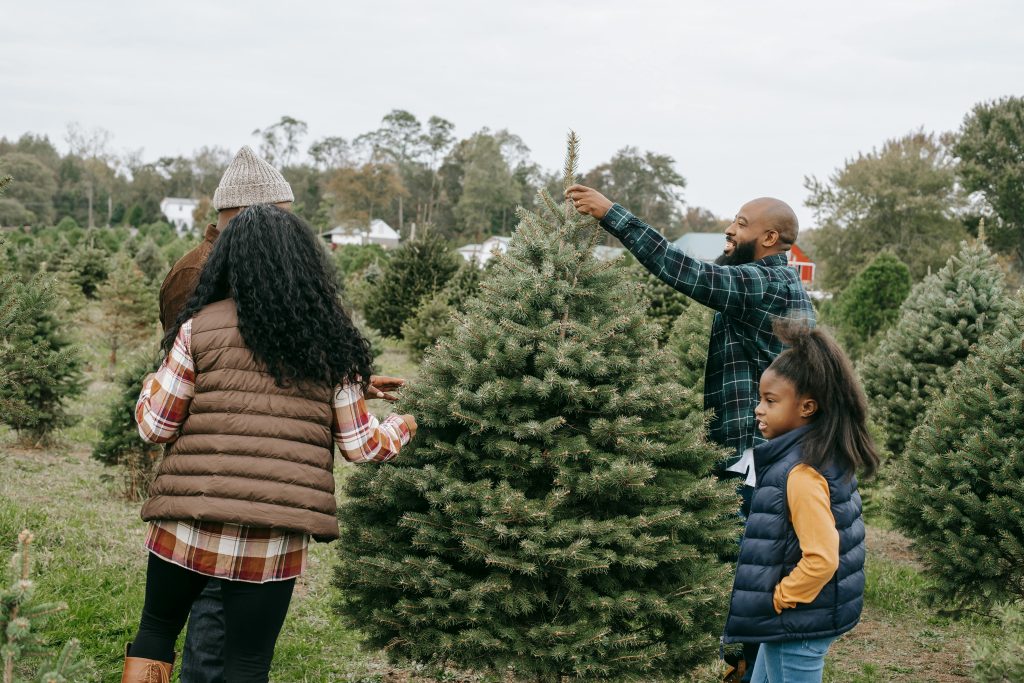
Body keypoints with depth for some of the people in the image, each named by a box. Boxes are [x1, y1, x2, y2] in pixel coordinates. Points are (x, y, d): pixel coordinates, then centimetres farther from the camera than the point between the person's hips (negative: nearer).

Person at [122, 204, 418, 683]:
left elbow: (155, 428, 1)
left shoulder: (199, 328, -1)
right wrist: (402, 428, 29)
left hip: (190, 524, -1)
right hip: (275, 538, 1)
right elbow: (360, 444, 8)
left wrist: (151, 386, 22)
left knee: (156, 630, 22)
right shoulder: (331, 342, 5)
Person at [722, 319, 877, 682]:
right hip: (793, 622, 10)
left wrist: (778, 599, -16)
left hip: (797, 626, -10)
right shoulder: (822, 457, 5)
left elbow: (822, 558, -29)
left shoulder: (801, 473, -24)